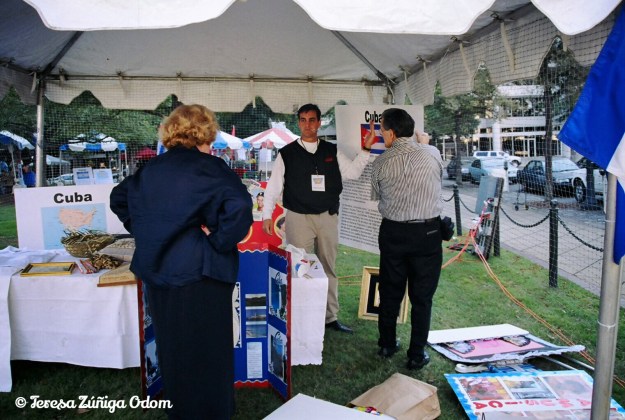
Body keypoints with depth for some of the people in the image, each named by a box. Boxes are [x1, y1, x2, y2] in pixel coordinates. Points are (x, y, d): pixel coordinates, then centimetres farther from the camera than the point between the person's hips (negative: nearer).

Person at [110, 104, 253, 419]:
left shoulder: (151, 168, 8)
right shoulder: (209, 167, -13)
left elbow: (119, 198, 22)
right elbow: (240, 207, -28)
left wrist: (144, 232, 18)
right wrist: (220, 240, -14)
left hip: (157, 269, 7)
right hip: (200, 273, -7)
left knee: (171, 346, 22)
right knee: (206, 350, 8)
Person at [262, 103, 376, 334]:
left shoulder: (332, 151, 8)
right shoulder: (287, 154, 0)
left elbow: (353, 172, 6)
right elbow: (273, 186, 0)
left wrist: (366, 148, -3)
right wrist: (267, 215, -5)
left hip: (328, 218, 3)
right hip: (299, 219, -3)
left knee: (328, 269, 11)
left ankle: (330, 317, 22)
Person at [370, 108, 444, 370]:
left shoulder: (381, 163, -6)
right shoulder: (433, 157, -5)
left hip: (392, 232, 1)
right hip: (427, 232, -1)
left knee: (390, 291, 16)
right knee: (422, 296, 10)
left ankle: (387, 345, 32)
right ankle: (417, 355, 18)